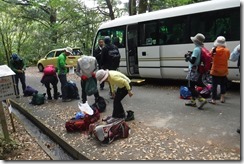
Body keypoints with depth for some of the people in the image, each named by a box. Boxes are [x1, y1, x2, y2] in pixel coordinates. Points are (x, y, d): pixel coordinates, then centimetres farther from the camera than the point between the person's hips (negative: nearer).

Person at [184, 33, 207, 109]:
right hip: (198, 71, 9)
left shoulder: (196, 49, -19)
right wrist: (190, 56, 10)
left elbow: (192, 61, -24)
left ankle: (201, 99, -10)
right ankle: (192, 101, 25)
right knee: (192, 86, 18)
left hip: (193, 71, -9)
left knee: (190, 87, -3)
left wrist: (188, 57, -6)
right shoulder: (202, 49, 9)